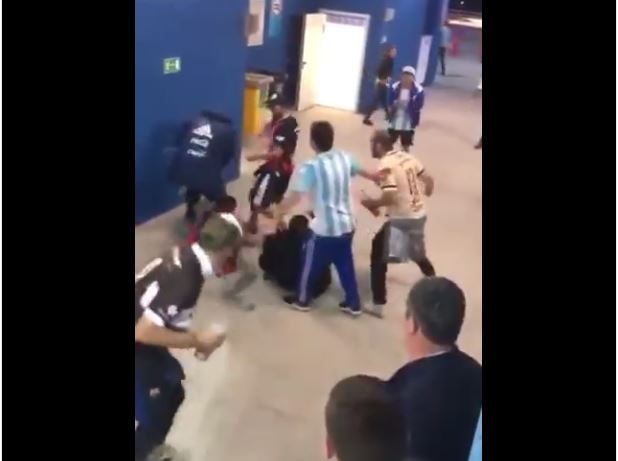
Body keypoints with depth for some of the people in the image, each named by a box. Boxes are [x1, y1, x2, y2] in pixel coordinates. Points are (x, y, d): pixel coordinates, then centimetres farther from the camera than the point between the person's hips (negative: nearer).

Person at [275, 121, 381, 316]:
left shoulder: (310, 167, -21)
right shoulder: (345, 158, -1)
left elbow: (294, 197, -24)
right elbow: (362, 171, 20)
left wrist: (279, 211, -5)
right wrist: (376, 177, 42)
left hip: (324, 229, -6)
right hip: (347, 226, 6)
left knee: (310, 264, 17)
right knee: (346, 265, 23)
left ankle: (302, 300, 36)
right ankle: (353, 304, 34)